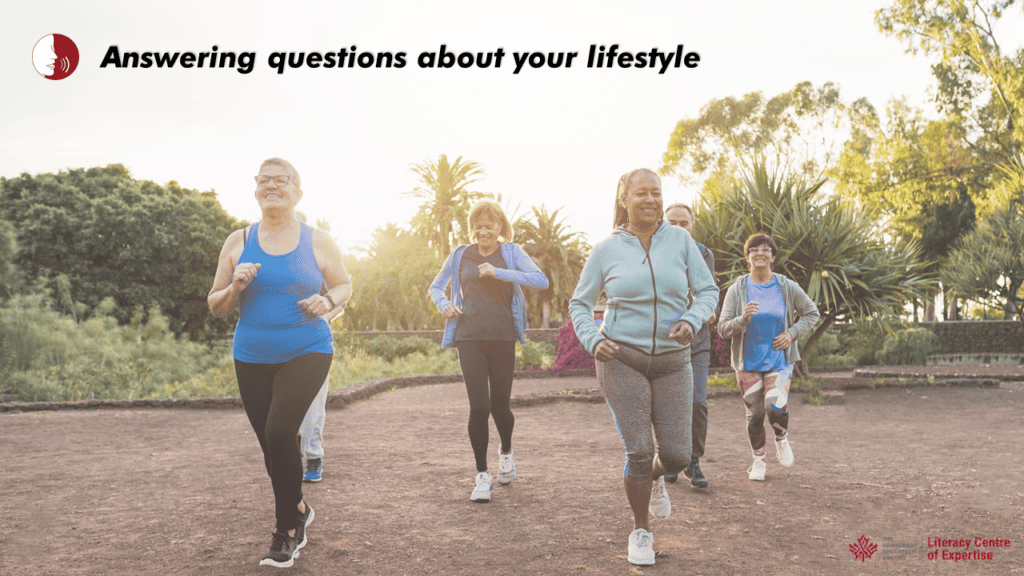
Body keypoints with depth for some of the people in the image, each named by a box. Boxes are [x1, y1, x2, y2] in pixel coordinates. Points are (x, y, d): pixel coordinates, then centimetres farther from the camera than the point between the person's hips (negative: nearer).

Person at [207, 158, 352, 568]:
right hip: (253, 359, 3)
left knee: (279, 432, -20)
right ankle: (298, 510, 38)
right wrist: (235, 287, -14)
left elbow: (345, 285, 12)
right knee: (272, 445, 9)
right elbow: (215, 307, 7)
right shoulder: (238, 241, 3)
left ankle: (287, 531, 0)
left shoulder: (317, 242, 0)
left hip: (307, 353, -3)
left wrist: (328, 302, -10)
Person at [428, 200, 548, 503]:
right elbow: (435, 287, 22)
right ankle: (482, 475, 4)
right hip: (469, 338, 1)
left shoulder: (511, 253, 4)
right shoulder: (460, 256, 10)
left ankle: (506, 450, 39)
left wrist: (498, 272, -17)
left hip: (502, 338, 0)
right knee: (479, 405, -10)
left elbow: (541, 280, -11)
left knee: (500, 405, 7)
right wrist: (444, 305, 0)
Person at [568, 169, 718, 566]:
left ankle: (656, 477, 38)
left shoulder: (680, 240, 1)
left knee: (676, 455, 0)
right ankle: (641, 531, 18)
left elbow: (708, 291, 3)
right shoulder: (607, 250, -2)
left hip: (672, 362, 2)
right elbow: (579, 304, 5)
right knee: (638, 451, -6)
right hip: (622, 358, -2)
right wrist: (593, 340, -13)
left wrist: (692, 320, -18)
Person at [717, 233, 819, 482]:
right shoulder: (737, 289, -3)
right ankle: (758, 460, 26)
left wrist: (792, 333, -2)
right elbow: (723, 329, -5)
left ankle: (782, 439, 15)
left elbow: (811, 313, 13)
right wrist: (743, 319, -24)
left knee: (776, 407, -19)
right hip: (748, 362, 1)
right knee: (754, 414, 4)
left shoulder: (787, 287, 0)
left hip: (778, 360, 0)